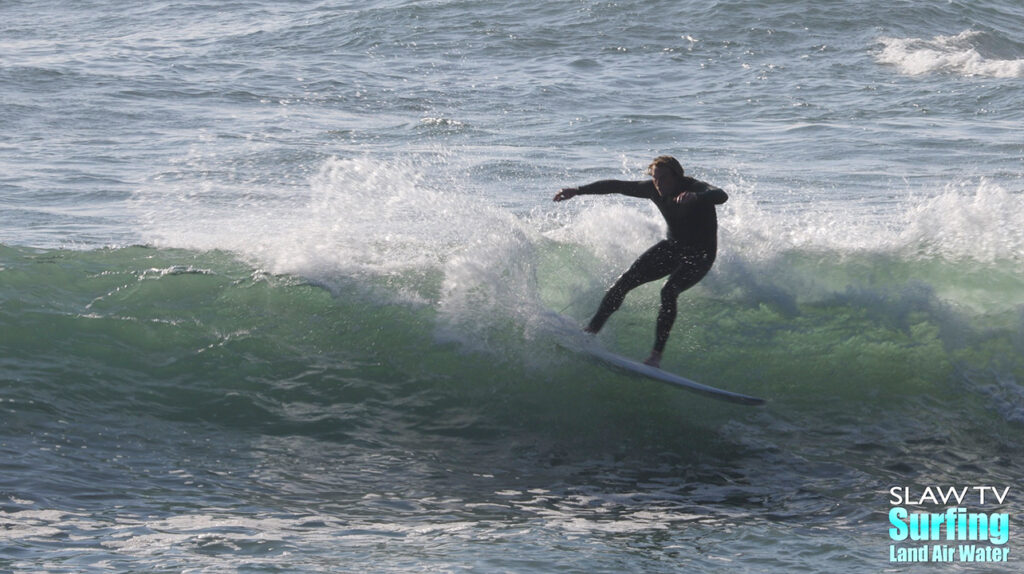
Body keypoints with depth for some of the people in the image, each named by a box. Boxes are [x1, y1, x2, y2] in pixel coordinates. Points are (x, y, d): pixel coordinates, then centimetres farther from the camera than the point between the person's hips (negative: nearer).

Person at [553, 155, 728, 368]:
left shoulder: (696, 189, -27)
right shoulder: (654, 190, -9)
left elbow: (721, 196, -49)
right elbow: (618, 186, -2)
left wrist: (695, 197, -70)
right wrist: (578, 191, -5)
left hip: (700, 256, -6)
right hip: (672, 247, 6)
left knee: (668, 291, -31)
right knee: (625, 281, -6)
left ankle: (656, 355, -28)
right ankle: (590, 332, 3)